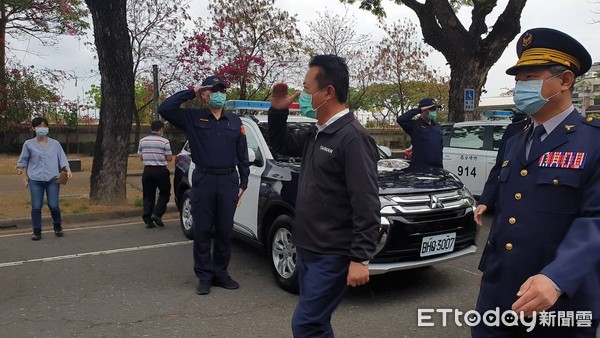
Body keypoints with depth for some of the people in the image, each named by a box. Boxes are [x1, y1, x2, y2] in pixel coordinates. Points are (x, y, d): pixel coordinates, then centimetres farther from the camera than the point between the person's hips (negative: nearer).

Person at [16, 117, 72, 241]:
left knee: (53, 205, -5)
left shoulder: (55, 144, 5)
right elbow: (24, 161, 11)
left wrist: (68, 170, -14)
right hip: (35, 180, 0)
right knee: (36, 207, 0)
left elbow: (62, 159, 2)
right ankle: (37, 231, 14)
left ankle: (57, 227, 20)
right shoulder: (29, 144, 5)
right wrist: (25, 176, 6)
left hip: (52, 179, 0)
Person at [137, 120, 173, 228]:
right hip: (161, 171, -4)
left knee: (148, 195, 9)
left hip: (147, 170, 4)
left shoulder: (142, 141, 5)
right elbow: (169, 158, -6)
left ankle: (148, 220, 7)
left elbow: (141, 157, 11)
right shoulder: (164, 142, -9)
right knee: (165, 193, 12)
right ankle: (156, 213, -3)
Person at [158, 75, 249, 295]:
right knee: (202, 231, 3)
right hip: (204, 180, -2)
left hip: (229, 181, 3)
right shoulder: (193, 118, 5)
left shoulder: (235, 122, 13)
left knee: (224, 231, 9)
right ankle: (204, 276, 15)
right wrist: (191, 93, -5)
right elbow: (165, 109, -10)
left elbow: (242, 155, 14)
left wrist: (243, 182, 8)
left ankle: (220, 273, 23)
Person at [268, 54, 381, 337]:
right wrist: (278, 111, 7)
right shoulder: (316, 135, 9)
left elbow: (366, 205, -22)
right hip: (307, 250, 9)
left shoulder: (352, 137, -19)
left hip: (332, 255, -9)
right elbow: (282, 147, 24)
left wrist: (360, 258, -24)